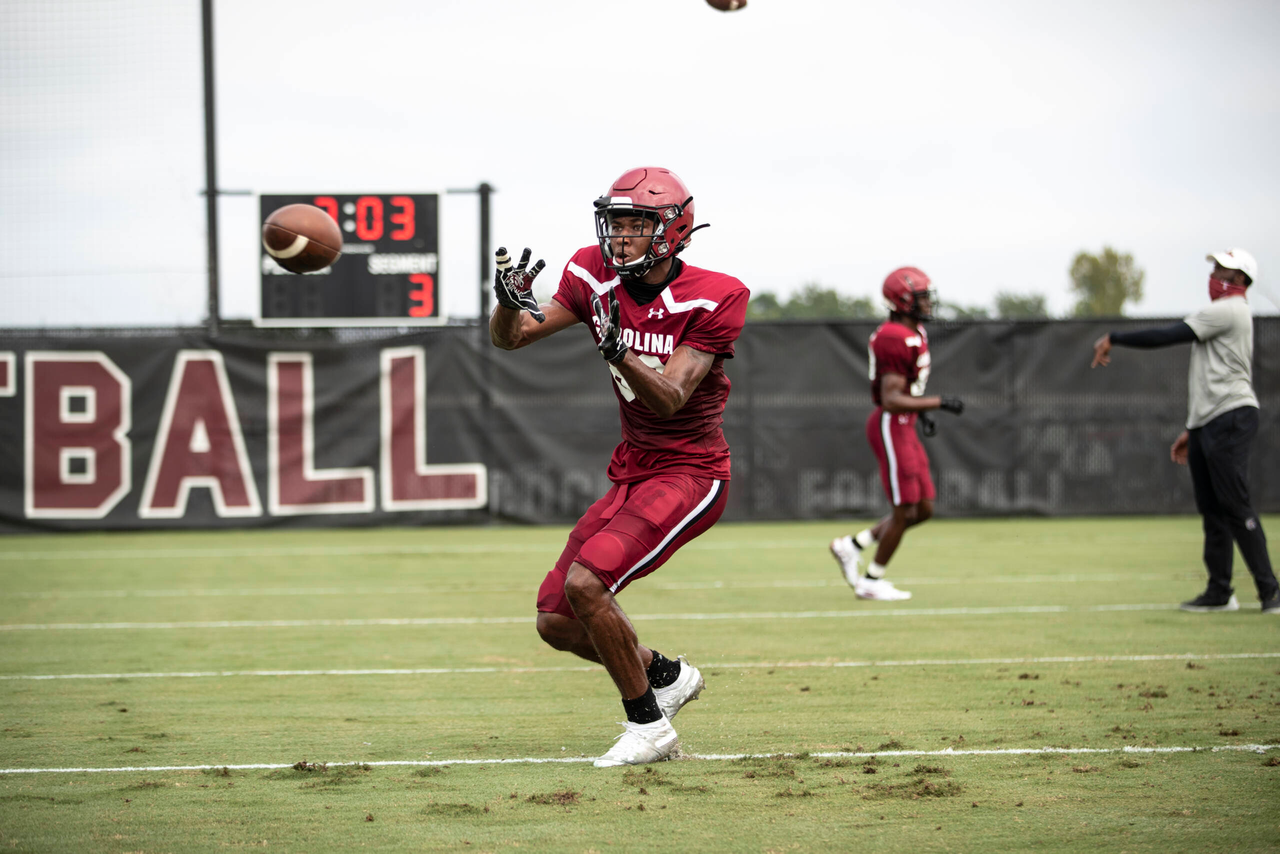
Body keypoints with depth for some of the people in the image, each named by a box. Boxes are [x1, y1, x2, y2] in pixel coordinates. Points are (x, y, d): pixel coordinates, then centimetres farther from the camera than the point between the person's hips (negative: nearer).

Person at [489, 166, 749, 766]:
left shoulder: (710, 301, -16)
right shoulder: (596, 279, -1)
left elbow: (669, 401, -23)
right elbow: (510, 338, -2)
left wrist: (622, 355, -42)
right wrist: (510, 301, -25)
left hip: (689, 474, -7)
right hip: (631, 474, 7)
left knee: (585, 583, -25)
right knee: (555, 620, 3)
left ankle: (648, 726, -9)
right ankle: (666, 675, 28)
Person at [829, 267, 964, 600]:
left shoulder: (916, 333, 12)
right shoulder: (896, 340, -20)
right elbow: (891, 399, -23)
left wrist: (921, 412, 13)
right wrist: (939, 403, -22)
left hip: (904, 426, 10)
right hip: (891, 426, -10)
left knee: (923, 509, 11)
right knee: (905, 510, -4)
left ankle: (853, 546, 20)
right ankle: (872, 581, 9)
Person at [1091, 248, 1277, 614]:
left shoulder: (1227, 310, -8)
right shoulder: (1226, 315, 24)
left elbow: (1167, 336, -15)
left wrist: (1113, 338, -7)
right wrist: (1192, 430, 24)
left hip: (1231, 419, -11)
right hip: (1207, 426, 11)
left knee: (1235, 506, -14)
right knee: (1211, 510, 8)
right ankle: (1219, 591, 11)